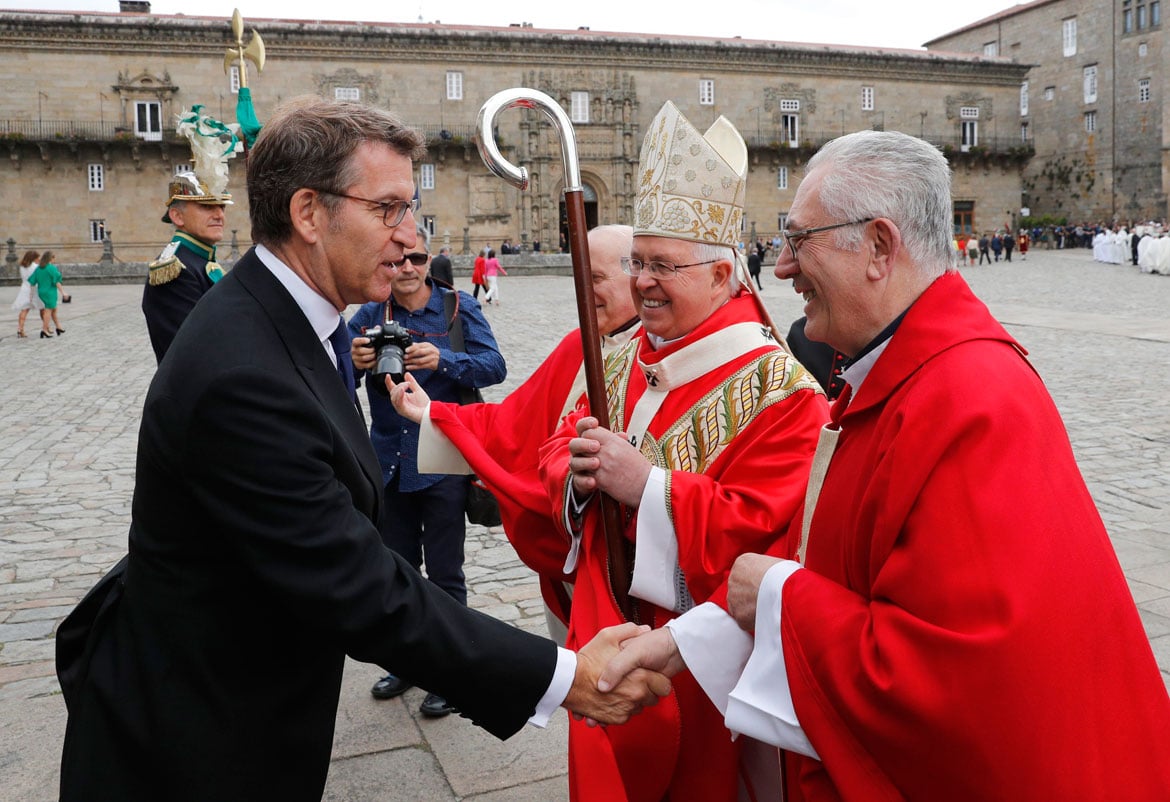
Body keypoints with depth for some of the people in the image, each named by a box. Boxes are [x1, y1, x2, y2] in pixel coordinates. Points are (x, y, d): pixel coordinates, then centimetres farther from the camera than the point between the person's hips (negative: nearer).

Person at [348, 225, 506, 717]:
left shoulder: (458, 307, -6)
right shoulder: (370, 313, 2)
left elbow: (494, 366, -15)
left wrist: (443, 360, -32)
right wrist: (354, 362, -26)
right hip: (390, 460, 4)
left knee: (444, 574, 5)